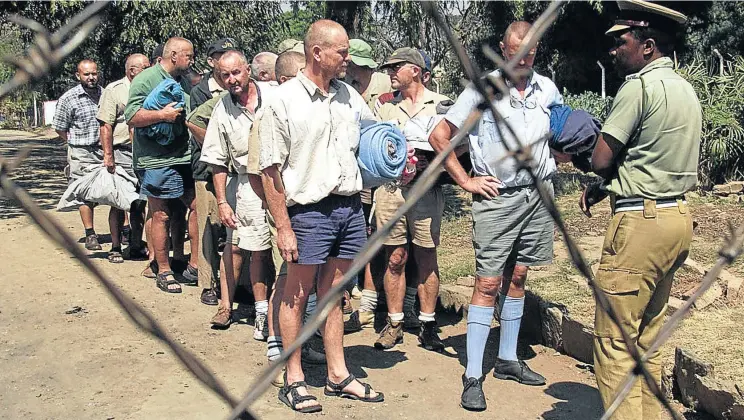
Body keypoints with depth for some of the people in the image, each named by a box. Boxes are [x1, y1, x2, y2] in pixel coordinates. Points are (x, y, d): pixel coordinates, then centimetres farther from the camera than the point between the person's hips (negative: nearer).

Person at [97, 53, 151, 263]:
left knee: (140, 204, 9)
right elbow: (106, 126, -9)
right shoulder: (114, 90, -3)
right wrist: (108, 156, -15)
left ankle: (136, 246, 18)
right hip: (122, 153, -5)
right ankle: (115, 248, 7)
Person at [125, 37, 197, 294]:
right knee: (161, 216, 2)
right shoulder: (146, 80, -6)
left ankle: (194, 265, 15)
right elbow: (131, 117, -15)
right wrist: (162, 115, -21)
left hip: (184, 157, 7)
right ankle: (164, 272, 12)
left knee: (197, 205, 4)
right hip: (157, 160, -7)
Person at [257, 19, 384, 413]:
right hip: (309, 211, -5)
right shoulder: (283, 101, -8)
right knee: (297, 295, 6)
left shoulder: (349, 95, 9)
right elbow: (270, 169, -10)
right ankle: (293, 380, 17)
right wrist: (283, 227, -13)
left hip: (350, 208, 5)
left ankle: (338, 375, 24)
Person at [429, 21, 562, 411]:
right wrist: (466, 181, -7)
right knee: (488, 283, -5)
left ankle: (508, 360, 25)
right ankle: (473, 377, -1)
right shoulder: (483, 89, -7)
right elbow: (439, 136, -5)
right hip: (497, 198, -4)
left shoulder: (547, 89, 5)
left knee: (516, 277, 13)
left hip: (537, 195, 4)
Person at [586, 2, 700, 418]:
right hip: (678, 216, 9)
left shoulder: (640, 85, -13)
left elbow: (601, 160, -12)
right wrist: (603, 187, 11)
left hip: (641, 221, -9)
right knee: (647, 337, 16)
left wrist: (605, 178, 9)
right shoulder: (686, 89, 15)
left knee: (614, 340, -4)